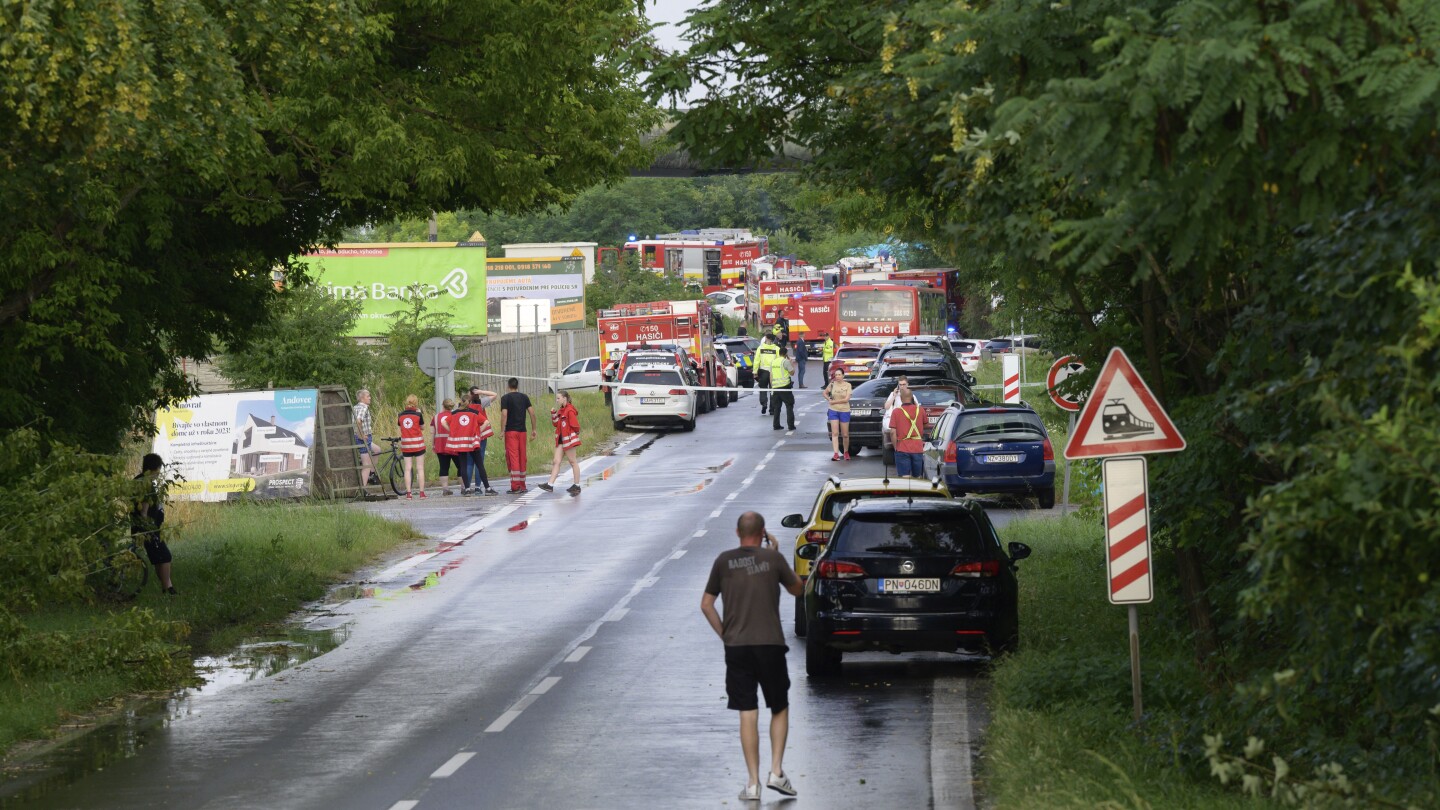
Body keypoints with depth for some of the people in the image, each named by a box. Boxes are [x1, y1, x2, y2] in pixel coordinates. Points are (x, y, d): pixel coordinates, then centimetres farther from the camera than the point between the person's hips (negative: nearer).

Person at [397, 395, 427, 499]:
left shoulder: (401, 415, 0)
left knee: (408, 469, 4)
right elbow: (422, 427, 3)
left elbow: (399, 426, 9)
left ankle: (408, 493, 0)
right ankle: (422, 493, 2)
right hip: (418, 443, -2)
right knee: (421, 468, 4)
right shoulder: (418, 414, -8)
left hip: (406, 444, 2)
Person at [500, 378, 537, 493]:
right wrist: (533, 429, 12)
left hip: (511, 431, -4)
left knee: (513, 458, -6)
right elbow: (532, 413, 6)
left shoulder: (505, 398, -3)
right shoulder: (524, 397, 9)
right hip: (522, 431, 4)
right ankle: (522, 486, 16)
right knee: (523, 458, 11)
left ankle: (515, 487, -12)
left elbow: (504, 414, -12)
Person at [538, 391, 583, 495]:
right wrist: (553, 414, 1)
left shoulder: (570, 410, -15)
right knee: (556, 462, 2)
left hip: (569, 439, -9)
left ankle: (577, 485, 10)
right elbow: (556, 424, 14)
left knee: (573, 462, 1)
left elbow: (575, 426, -16)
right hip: (561, 440, 9)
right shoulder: (561, 410, 12)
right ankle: (550, 485, -2)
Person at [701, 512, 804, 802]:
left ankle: (753, 783, 2)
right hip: (770, 644, -1)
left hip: (737, 647, 1)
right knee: (779, 709, 15)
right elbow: (797, 589, 13)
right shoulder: (773, 558, -2)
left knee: (748, 715, 3)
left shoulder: (724, 561, 3)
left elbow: (706, 604, 5)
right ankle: (776, 771, 3)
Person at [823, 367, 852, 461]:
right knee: (835, 433, -7)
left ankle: (846, 452, 24)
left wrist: (834, 401, -9)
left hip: (844, 411, -1)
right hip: (833, 411, 1)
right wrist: (829, 400, 1)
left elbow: (846, 399, -12)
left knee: (845, 435, 5)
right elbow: (824, 392, 19)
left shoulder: (847, 385, -4)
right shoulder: (832, 384, 3)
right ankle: (836, 453, -10)